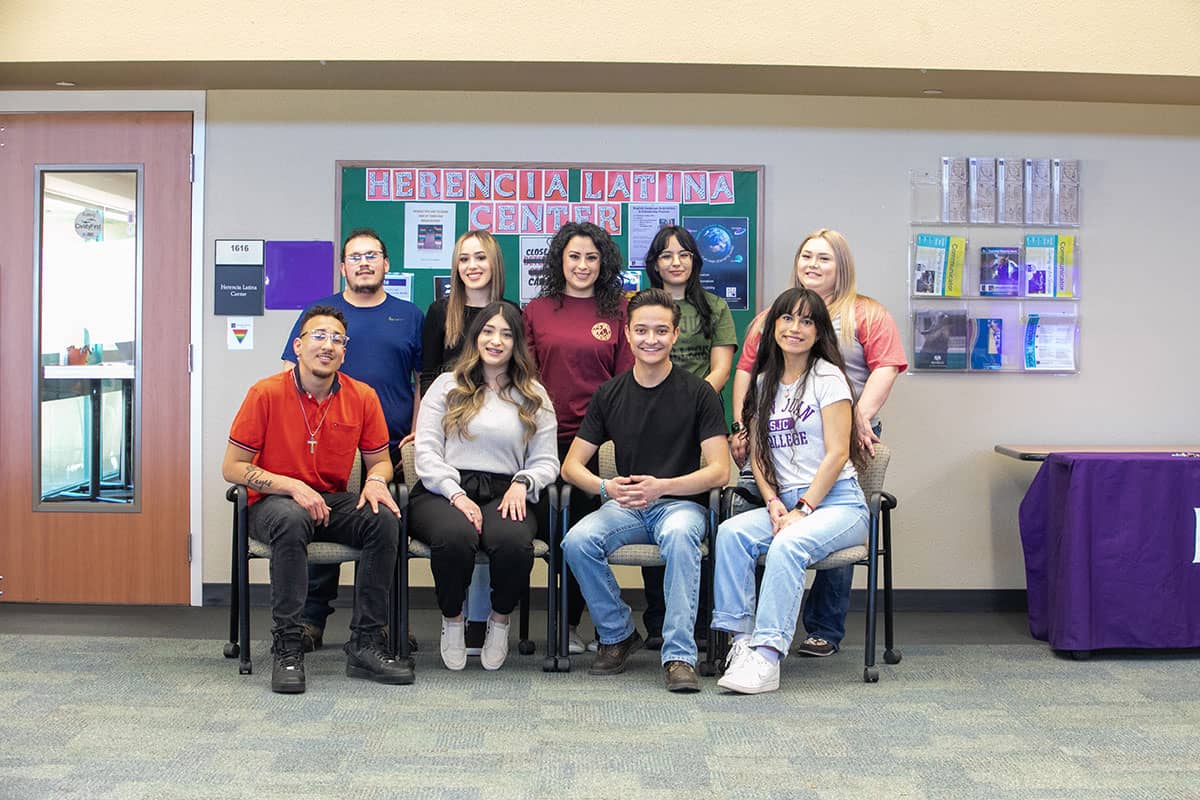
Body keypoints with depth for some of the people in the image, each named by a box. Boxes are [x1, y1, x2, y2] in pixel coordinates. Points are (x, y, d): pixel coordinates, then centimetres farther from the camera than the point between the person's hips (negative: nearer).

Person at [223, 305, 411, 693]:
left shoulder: (363, 397, 0)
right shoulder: (266, 393, -8)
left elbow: (380, 461, 11)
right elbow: (232, 468, -7)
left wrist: (375, 480, -15)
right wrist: (292, 486, -20)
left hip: (334, 502, 3)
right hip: (272, 502, -3)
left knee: (384, 518, -26)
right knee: (291, 520, -38)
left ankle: (366, 643, -19)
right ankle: (286, 646, -29)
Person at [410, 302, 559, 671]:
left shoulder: (534, 396, 18)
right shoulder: (447, 385, 14)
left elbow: (547, 462, 14)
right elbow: (426, 452, 5)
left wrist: (522, 482, -9)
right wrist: (456, 494, -11)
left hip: (504, 495, 1)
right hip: (443, 492, -1)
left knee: (514, 541, -35)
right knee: (456, 535, -37)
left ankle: (500, 619, -5)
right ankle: (452, 620, -7)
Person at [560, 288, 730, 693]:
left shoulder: (697, 393, -2)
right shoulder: (610, 394, 7)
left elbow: (719, 470, -8)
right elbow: (571, 466, 6)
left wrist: (661, 486, -24)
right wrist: (606, 487, -17)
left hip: (682, 503, -3)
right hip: (624, 507, 3)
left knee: (679, 535, -38)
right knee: (577, 541, -27)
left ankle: (679, 655, -31)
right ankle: (617, 635, -3)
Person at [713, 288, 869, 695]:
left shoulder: (828, 377, -1)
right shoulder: (763, 383, 16)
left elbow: (837, 454, -8)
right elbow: (757, 454, 14)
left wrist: (802, 509, -15)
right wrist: (773, 503, -3)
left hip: (836, 501, -5)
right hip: (786, 503, 5)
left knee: (788, 544, -35)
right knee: (731, 532, -25)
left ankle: (766, 656, -38)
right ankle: (741, 640, -25)